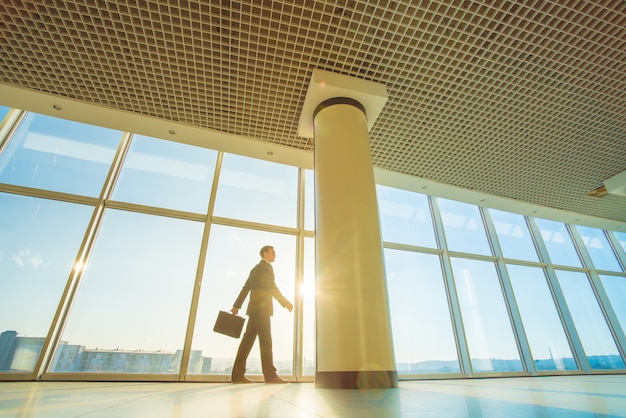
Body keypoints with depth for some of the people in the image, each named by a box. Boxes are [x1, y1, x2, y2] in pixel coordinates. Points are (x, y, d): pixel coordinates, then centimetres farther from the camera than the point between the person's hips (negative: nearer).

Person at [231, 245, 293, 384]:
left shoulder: (255, 269, 23)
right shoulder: (265, 267, -5)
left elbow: (245, 288, 21)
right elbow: (272, 287, -14)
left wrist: (236, 306, 19)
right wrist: (285, 302, -12)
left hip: (255, 308, 9)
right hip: (261, 308, -9)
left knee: (248, 340, 5)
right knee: (266, 341, -10)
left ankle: (238, 374, 5)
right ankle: (270, 375, -10)